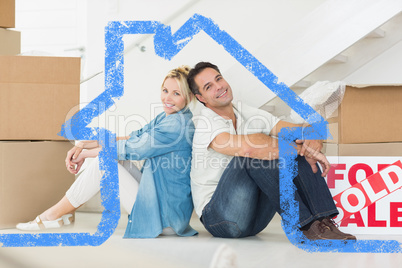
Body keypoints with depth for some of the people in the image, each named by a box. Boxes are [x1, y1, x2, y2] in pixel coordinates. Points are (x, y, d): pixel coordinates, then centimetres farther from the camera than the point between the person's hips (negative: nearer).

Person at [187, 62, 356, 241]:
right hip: (217, 217, -7)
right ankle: (305, 225, -31)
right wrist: (301, 149, -27)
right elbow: (246, 147, -33)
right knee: (254, 153, -29)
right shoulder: (207, 123, -13)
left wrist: (313, 141, -22)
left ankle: (323, 221, -24)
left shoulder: (249, 114, 9)